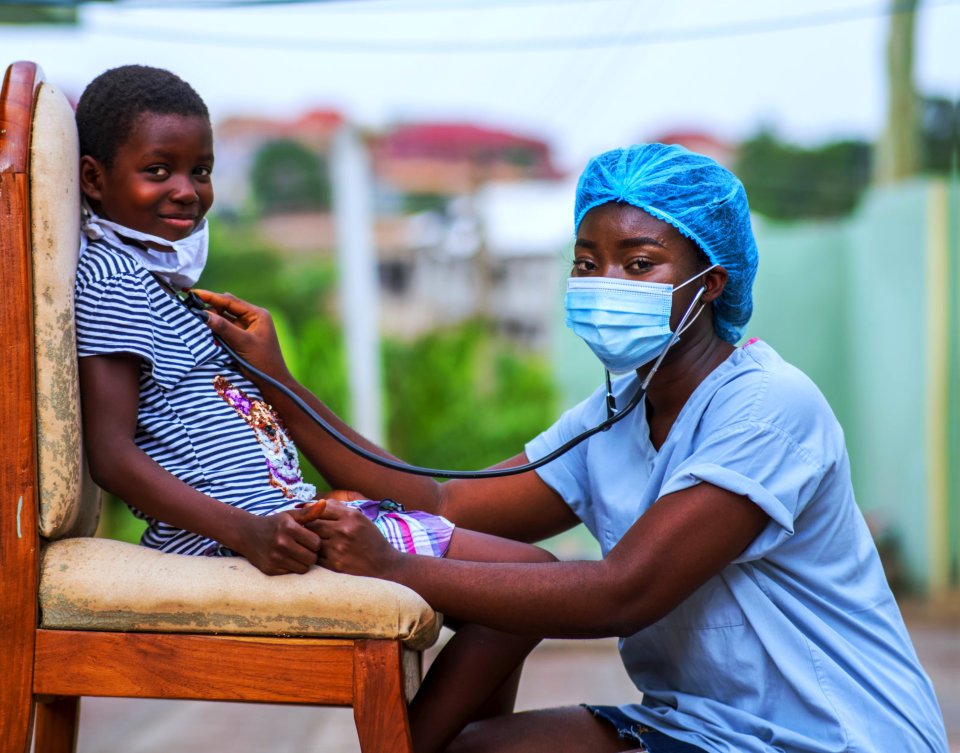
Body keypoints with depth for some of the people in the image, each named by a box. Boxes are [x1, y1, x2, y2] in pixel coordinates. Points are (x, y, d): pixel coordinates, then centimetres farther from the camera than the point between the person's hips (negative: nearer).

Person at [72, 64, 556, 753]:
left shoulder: (151, 275, 21)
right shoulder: (109, 278, -10)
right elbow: (112, 456, -20)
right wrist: (248, 532, -29)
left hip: (277, 514, 11)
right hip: (241, 528, -11)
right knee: (530, 578, -14)